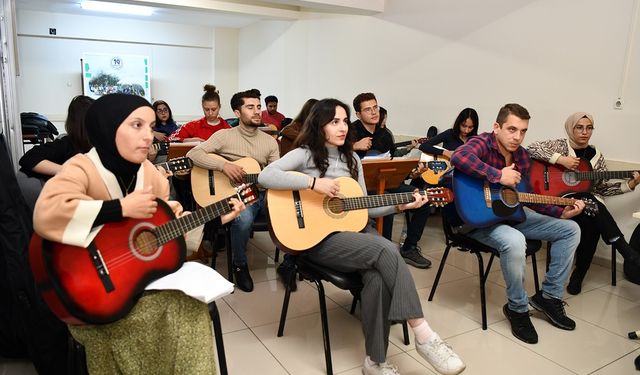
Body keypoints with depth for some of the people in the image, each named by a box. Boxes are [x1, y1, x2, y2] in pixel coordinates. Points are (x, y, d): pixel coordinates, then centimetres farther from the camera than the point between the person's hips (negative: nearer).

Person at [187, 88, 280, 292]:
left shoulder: (270, 141, 11)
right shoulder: (225, 135, -1)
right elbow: (193, 154, -10)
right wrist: (223, 165, -23)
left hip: (263, 193, 4)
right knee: (244, 218, -38)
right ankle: (240, 265, -7)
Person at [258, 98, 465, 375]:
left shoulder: (352, 159, 16)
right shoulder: (305, 154, -2)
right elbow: (265, 177, -19)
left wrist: (399, 205, 4)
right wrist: (313, 182, -23)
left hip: (354, 228, 5)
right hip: (319, 238, -5)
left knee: (378, 277, -27)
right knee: (387, 250, -28)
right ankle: (423, 335, -21)